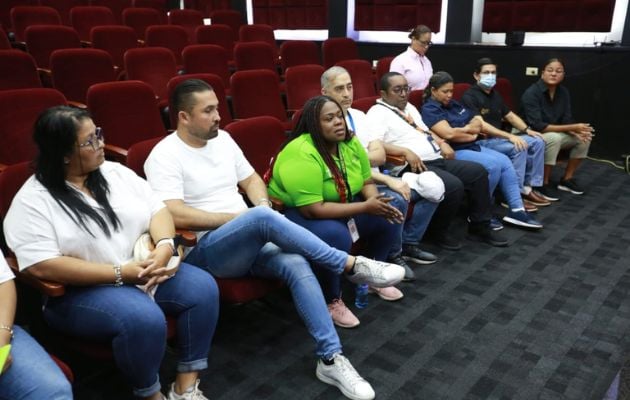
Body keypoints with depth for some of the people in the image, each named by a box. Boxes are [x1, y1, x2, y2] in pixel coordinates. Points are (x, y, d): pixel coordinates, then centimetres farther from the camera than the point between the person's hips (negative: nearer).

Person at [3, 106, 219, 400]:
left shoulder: (116, 173, 7)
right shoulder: (32, 201, -10)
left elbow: (156, 210, 6)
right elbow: (42, 266, -20)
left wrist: (164, 246, -17)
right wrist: (120, 273, -24)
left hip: (145, 273, 6)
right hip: (79, 291, -6)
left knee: (203, 287, -14)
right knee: (144, 319, -32)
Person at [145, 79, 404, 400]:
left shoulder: (222, 139, 12)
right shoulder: (164, 156, -9)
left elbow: (251, 180, 19)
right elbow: (176, 216, -20)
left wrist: (262, 206, -5)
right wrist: (240, 218, -17)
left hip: (249, 243, 6)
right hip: (205, 251, -6)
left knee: (297, 264, -25)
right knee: (263, 218, -35)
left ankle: (331, 358, -18)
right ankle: (352, 265, -23)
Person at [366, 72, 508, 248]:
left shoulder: (409, 107, 22)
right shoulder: (378, 113, -7)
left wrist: (442, 143, 11)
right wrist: (406, 151, -30)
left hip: (438, 160, 10)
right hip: (416, 166, -10)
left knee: (478, 172, 2)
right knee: (454, 185, -28)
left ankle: (480, 226, 12)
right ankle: (438, 231, -4)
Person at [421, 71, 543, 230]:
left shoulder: (453, 104, 18)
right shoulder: (429, 109, -7)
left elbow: (478, 123, 12)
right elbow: (449, 134, -21)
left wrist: (464, 129, -10)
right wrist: (471, 131, -6)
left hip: (473, 146, 8)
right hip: (455, 152, -8)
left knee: (505, 161, -10)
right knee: (493, 165, -24)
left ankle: (517, 210, -8)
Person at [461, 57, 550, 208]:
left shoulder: (495, 95, 17)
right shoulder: (470, 96, -11)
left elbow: (510, 116, 20)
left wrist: (527, 130, 1)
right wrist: (509, 136, -28)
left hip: (499, 138, 9)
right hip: (481, 141, -9)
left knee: (537, 141, -3)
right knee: (518, 148, -28)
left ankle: (528, 188, -3)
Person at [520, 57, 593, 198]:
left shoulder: (564, 92, 0)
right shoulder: (531, 93, -22)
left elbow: (566, 121, 1)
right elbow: (537, 126, -28)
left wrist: (576, 132, -24)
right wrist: (572, 128, -28)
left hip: (554, 134, 7)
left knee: (584, 137, -7)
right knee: (554, 137, -34)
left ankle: (567, 179, 6)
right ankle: (544, 184, -21)